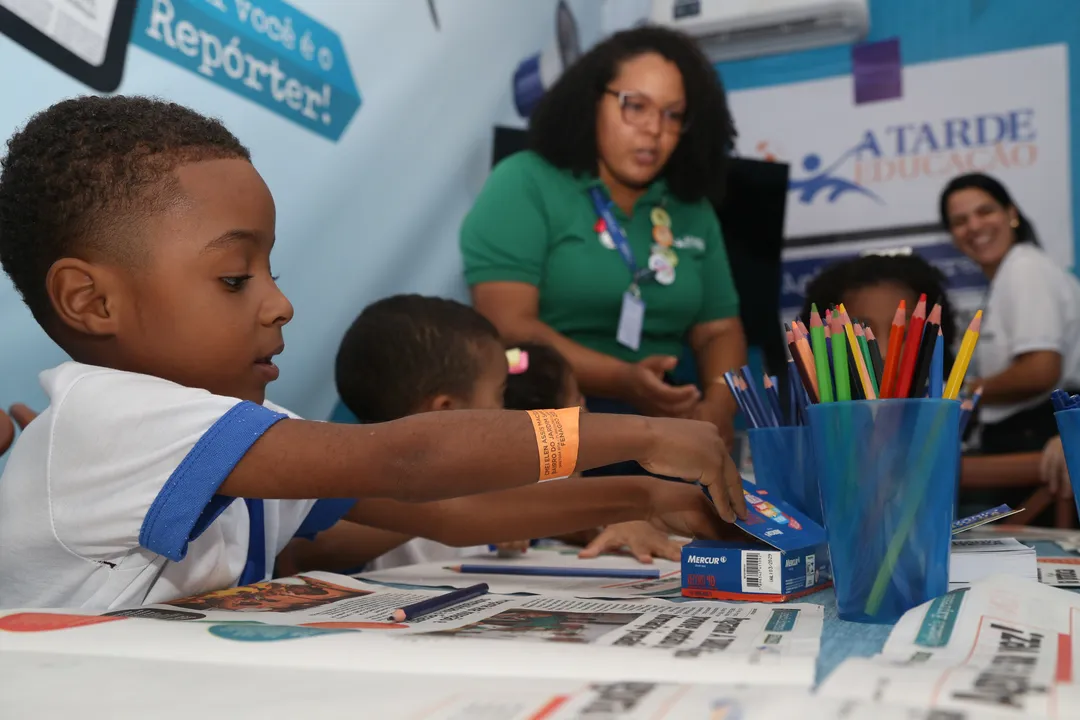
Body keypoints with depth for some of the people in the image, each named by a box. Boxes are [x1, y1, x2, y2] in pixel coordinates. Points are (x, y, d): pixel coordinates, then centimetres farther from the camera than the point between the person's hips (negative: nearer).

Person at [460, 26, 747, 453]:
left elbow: (719, 330, 10)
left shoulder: (693, 210, 12)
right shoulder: (524, 184, -4)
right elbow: (508, 326, -13)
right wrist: (624, 381, -26)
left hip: (666, 423, 5)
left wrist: (717, 409, -11)